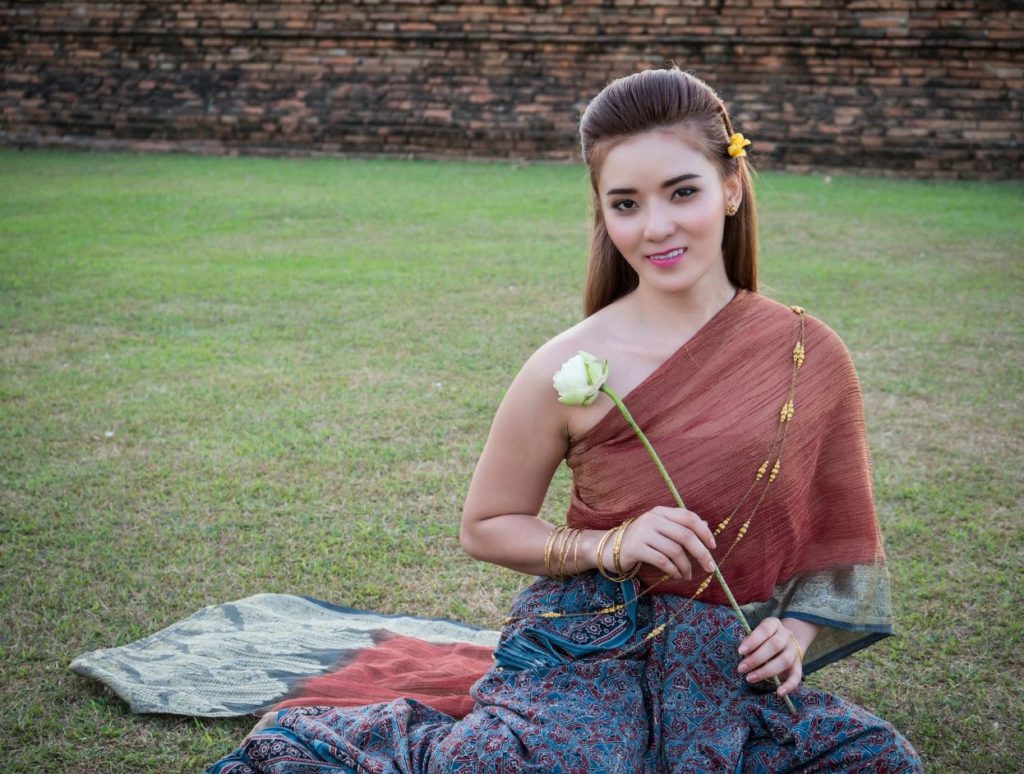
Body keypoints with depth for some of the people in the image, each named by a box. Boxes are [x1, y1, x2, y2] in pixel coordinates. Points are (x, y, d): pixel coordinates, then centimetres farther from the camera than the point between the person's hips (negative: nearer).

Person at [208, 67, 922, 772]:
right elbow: (486, 527, 1)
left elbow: (834, 534, 11)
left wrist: (797, 627, -6)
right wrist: (613, 546, -14)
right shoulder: (573, 368, -11)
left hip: (730, 667, 4)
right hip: (593, 650, -4)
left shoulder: (810, 355, -2)